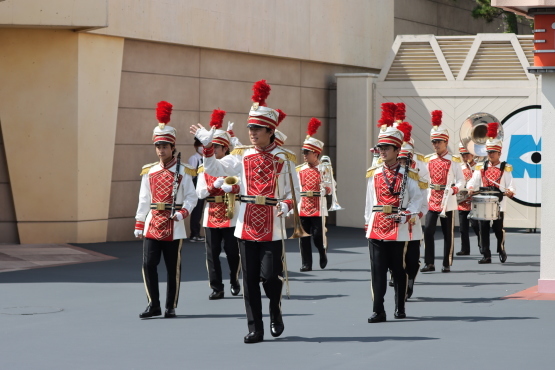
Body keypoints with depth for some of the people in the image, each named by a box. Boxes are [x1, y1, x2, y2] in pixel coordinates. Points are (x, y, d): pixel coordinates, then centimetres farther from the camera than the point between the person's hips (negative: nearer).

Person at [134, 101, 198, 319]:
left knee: (173, 268, 4)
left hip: (174, 227, -2)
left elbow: (191, 197, -2)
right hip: (152, 225, 2)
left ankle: (171, 307, 13)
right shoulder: (149, 172, 8)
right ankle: (153, 305, 5)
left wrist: (183, 212, -20)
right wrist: (139, 225, 7)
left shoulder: (183, 172, 0)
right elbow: (144, 200, 10)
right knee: (148, 264, -5)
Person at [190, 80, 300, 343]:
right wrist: (207, 145, -9)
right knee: (250, 279, 3)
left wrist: (287, 205, -14)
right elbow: (214, 169, 3)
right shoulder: (242, 156, 7)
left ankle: (275, 312, 24)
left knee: (270, 275, -6)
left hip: (273, 228, -2)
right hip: (247, 226, 3)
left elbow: (295, 190, 5)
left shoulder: (284, 158, 1)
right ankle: (255, 329, 10)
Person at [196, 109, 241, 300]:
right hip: (211, 217, 2)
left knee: (232, 251, 5)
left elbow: (241, 186, -12)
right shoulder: (204, 168, 7)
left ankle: (234, 281, 27)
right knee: (212, 253, 0)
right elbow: (200, 193, -2)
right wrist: (213, 186, -19)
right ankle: (216, 288, 6)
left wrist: (227, 187, -28)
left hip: (230, 216, -2)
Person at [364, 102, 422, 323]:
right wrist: (368, 222, 13)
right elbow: (370, 201, 14)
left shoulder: (407, 175, 1)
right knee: (377, 270, -4)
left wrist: (409, 214, -11)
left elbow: (417, 198, 4)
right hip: (376, 228, 2)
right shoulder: (374, 174, 9)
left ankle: (400, 308, 19)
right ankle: (378, 311, -5)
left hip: (399, 229, -2)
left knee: (399, 269, 7)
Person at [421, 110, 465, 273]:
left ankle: (447, 264, 9)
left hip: (448, 201, -2)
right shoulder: (428, 160, 8)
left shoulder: (453, 161, 0)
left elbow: (461, 180, -1)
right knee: (428, 230, -9)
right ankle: (429, 263, -4)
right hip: (431, 200, 2)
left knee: (448, 234, 3)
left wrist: (454, 189, -19)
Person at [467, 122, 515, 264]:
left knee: (498, 228, -3)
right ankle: (486, 256, 5)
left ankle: (501, 250, 22)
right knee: (484, 229, 0)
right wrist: (471, 188, -22)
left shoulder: (505, 169, 3)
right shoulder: (481, 168, 11)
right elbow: (473, 180, 0)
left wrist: (510, 191, -26)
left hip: (498, 203, -3)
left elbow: (510, 185, -3)